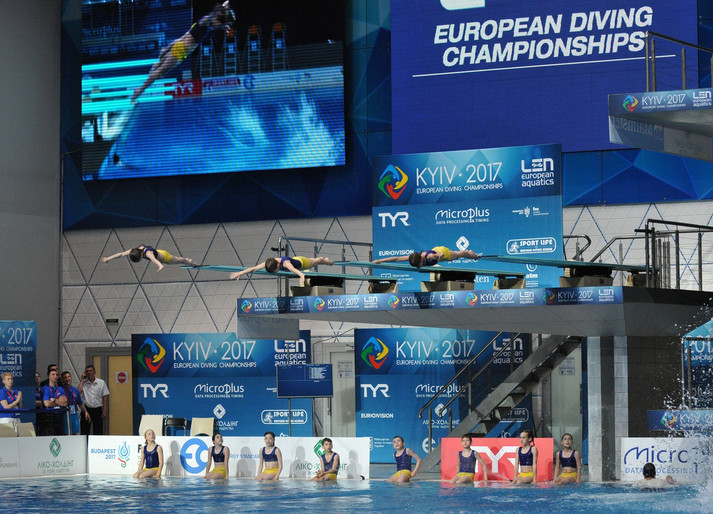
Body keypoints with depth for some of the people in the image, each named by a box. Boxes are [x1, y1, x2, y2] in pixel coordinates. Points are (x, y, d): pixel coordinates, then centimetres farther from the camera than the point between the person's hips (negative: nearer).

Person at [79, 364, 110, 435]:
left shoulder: (101, 383, 3)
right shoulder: (83, 383, 4)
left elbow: (105, 397, 3)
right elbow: (79, 391, -15)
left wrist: (105, 411, -3)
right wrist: (82, 379, -7)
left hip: (97, 410, 0)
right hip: (86, 410, 0)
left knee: (98, 432, 3)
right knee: (84, 432, 2)